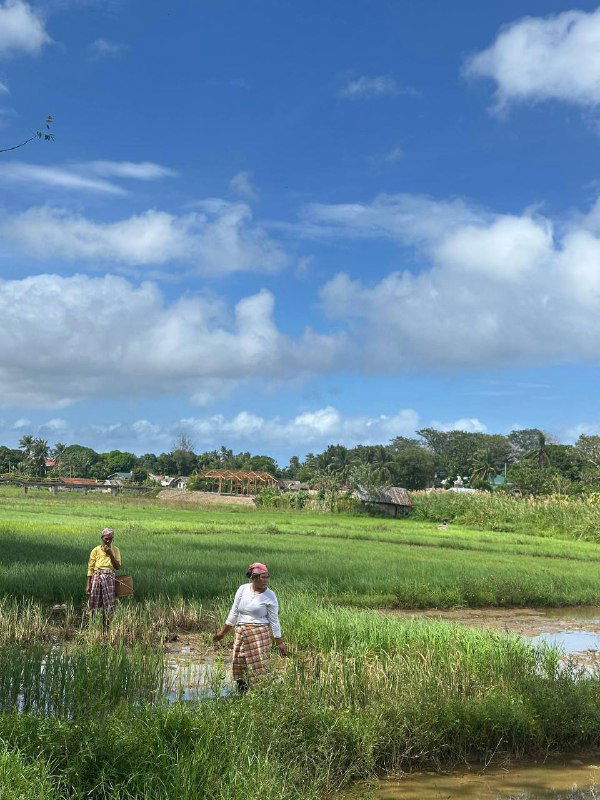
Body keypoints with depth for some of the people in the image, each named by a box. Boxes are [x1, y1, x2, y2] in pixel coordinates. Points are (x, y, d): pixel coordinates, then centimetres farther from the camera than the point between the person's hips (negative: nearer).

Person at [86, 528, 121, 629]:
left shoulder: (115, 550, 6)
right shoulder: (96, 550, 1)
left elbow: (118, 567, -1)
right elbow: (90, 568, 2)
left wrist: (110, 554, -12)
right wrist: (88, 585, -3)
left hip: (109, 578, 1)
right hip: (97, 577, -1)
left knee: (108, 605, 1)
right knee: (94, 604, -1)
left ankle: (106, 628, 8)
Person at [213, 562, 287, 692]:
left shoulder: (269, 596, -4)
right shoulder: (243, 589, 5)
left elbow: (274, 621, 0)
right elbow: (234, 612, 14)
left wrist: (279, 642, -1)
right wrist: (223, 632, 18)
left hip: (260, 634, -4)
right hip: (241, 633, 4)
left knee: (258, 668, -10)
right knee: (238, 668, 7)